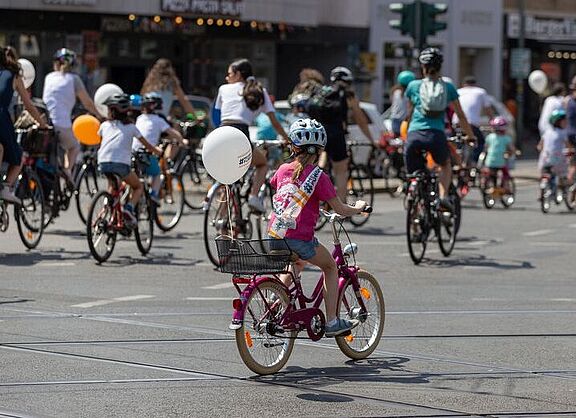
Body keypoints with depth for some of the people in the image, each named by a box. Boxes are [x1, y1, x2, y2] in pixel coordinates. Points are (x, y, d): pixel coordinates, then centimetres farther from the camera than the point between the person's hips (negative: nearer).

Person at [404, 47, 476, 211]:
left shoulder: (413, 86, 15)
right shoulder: (448, 87, 14)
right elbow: (460, 116, 18)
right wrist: (471, 136, 29)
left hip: (414, 136, 0)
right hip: (436, 135, 0)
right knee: (445, 165, 29)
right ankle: (443, 196, 6)